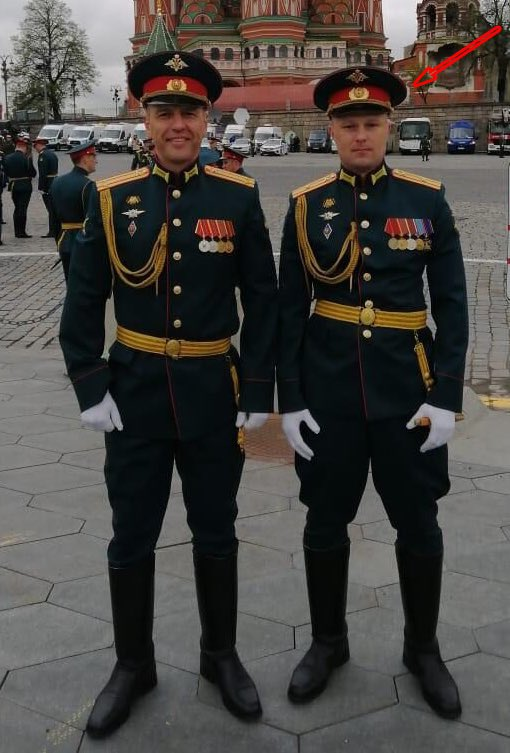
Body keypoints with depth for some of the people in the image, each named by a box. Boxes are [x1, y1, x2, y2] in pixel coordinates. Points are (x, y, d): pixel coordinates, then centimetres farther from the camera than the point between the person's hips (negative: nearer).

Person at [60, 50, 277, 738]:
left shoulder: (239, 197, -2)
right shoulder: (112, 197, -1)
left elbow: (262, 301, -1)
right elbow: (83, 301, 1)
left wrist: (258, 392, -4)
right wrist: (90, 388, -5)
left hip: (215, 396, 0)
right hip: (134, 394, 1)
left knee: (216, 534, 14)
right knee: (132, 539, 11)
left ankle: (221, 655, 35)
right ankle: (133, 665, 32)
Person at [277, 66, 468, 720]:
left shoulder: (426, 199, -1)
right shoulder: (306, 205, 0)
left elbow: (452, 305, -1)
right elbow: (289, 309, 1)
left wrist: (446, 398, -7)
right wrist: (289, 400, -3)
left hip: (406, 392, 0)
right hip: (328, 393, 1)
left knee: (418, 525, 11)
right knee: (325, 523, 12)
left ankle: (423, 648, 34)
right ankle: (328, 641, 34)